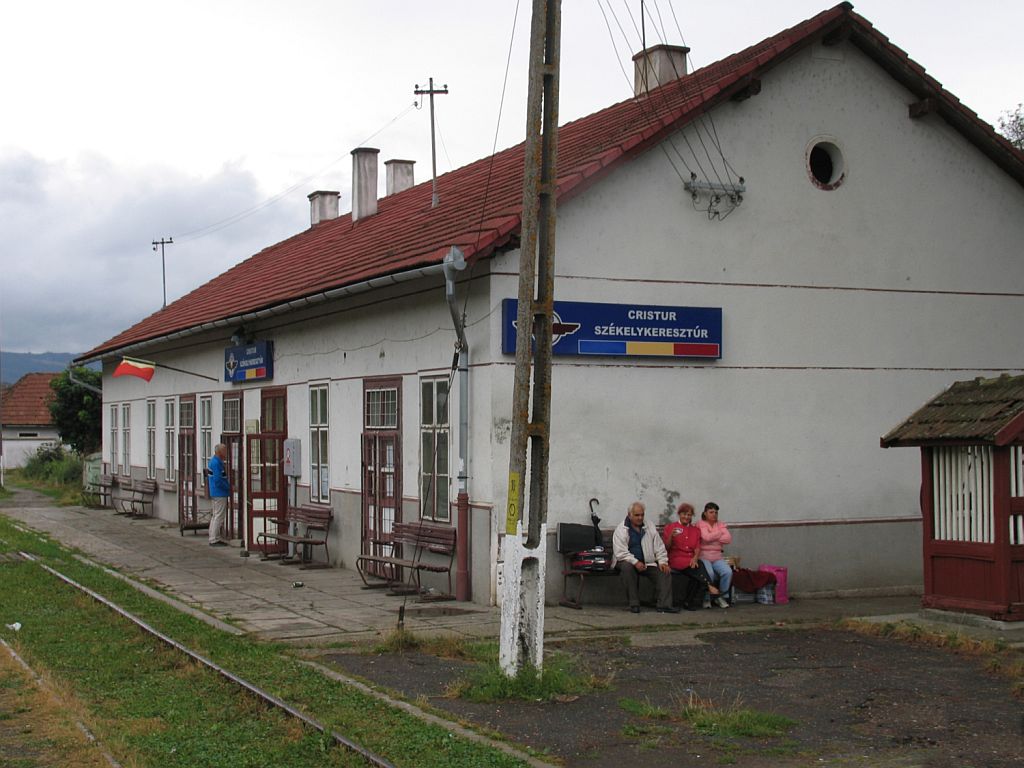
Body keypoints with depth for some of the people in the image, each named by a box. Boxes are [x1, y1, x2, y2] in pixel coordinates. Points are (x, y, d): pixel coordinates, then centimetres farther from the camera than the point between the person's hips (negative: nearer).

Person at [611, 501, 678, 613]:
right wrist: (635, 562, -26)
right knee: (627, 567, -37)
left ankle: (664, 605, -23)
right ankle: (634, 604, -30)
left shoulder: (650, 526, 11)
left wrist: (663, 561, -3)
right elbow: (620, 552, -14)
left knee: (665, 573, -19)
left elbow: (659, 546, 13)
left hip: (648, 563, 4)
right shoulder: (621, 530, -5)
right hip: (628, 562, -4)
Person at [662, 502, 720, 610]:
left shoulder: (696, 530, 21)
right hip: (676, 559, -3)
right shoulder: (670, 527, 11)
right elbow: (666, 548, 5)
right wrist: (671, 536, -14)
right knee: (699, 566, -33)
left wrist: (695, 558, -13)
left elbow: (697, 548, 9)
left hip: (692, 560, 4)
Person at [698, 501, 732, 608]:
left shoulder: (721, 525, 16)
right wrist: (720, 533, 0)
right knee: (709, 573, -34)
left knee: (728, 572, -25)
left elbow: (728, 539, 0)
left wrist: (713, 538, -6)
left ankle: (720, 597, -3)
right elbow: (707, 537, -16)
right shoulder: (701, 524, 2)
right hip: (704, 556, -4)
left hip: (717, 557, 4)